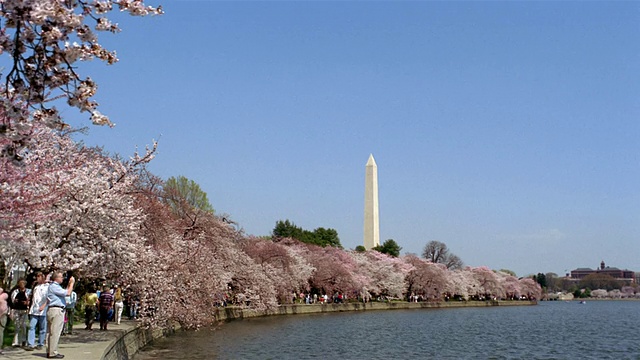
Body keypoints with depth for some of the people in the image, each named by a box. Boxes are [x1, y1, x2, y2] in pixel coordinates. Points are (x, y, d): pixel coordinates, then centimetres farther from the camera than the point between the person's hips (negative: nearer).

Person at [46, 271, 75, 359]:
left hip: (58, 310, 11)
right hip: (56, 310, -11)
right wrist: (72, 283, -7)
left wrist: (69, 284, 19)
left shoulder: (55, 286, 19)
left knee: (52, 332, 13)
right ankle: (52, 353, -6)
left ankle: (50, 351, 19)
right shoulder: (54, 286, -14)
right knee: (55, 332, -8)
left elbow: (64, 292, 24)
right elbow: (68, 293, -18)